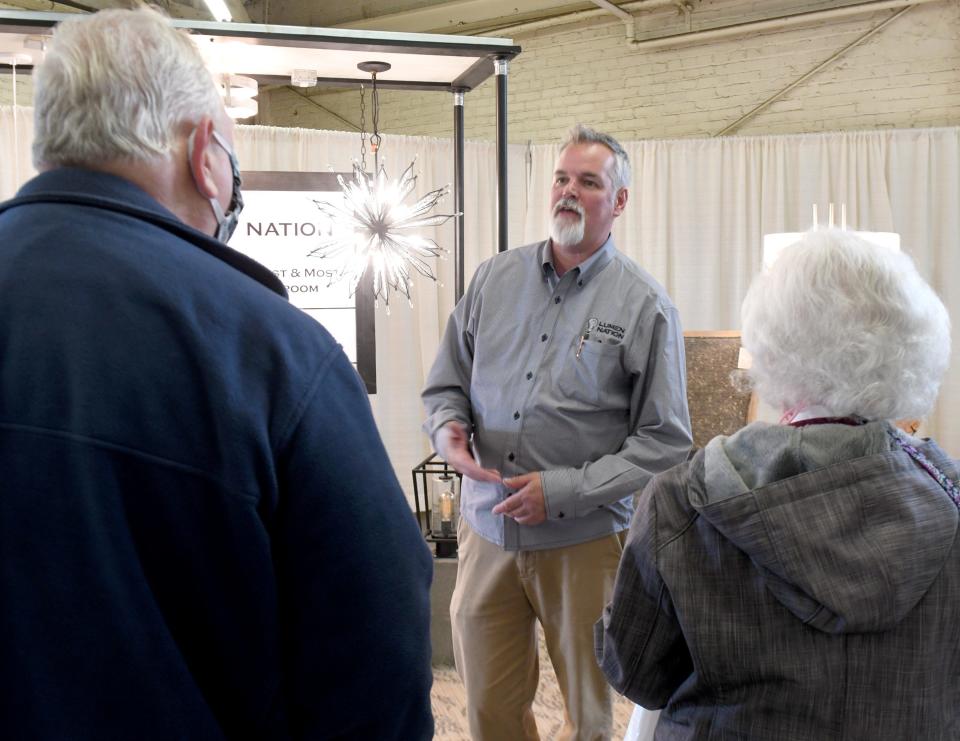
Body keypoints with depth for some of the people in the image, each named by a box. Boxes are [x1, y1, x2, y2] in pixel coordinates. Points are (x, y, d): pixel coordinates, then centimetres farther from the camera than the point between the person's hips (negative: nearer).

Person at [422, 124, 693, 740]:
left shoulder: (645, 306, -6)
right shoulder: (495, 279, 6)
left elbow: (665, 441, -7)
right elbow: (446, 383, 14)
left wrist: (564, 492, -15)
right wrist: (449, 431, -9)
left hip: (584, 539, -2)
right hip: (487, 531, 3)